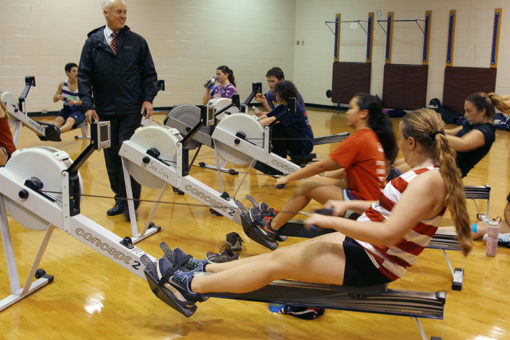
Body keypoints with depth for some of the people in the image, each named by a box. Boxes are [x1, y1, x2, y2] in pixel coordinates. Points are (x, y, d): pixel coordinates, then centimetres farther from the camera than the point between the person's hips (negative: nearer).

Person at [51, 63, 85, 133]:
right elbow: (54, 100, 11)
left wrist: (76, 102, -31)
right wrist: (58, 96, -14)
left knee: (70, 120, -35)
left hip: (79, 110, -4)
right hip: (67, 109, 4)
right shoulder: (62, 84, 2)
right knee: (58, 120, -27)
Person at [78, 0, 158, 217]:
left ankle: (132, 200, 5)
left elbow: (149, 73, 8)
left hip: (131, 110, -2)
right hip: (105, 110, 2)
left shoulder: (137, 42, 6)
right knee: (111, 157, 7)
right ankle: (120, 199, 19)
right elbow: (84, 76, 4)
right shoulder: (93, 43, 5)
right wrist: (88, 105, -6)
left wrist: (148, 98, -5)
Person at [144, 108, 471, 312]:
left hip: (370, 262, -9)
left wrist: (330, 220, -25)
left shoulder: (428, 180, -25)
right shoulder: (431, 172, 6)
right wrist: (350, 205, 11)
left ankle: (191, 287, 2)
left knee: (277, 263, -6)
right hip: (364, 248, 9)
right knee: (280, 253, 7)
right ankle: (203, 268, 15)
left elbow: (389, 233, -31)